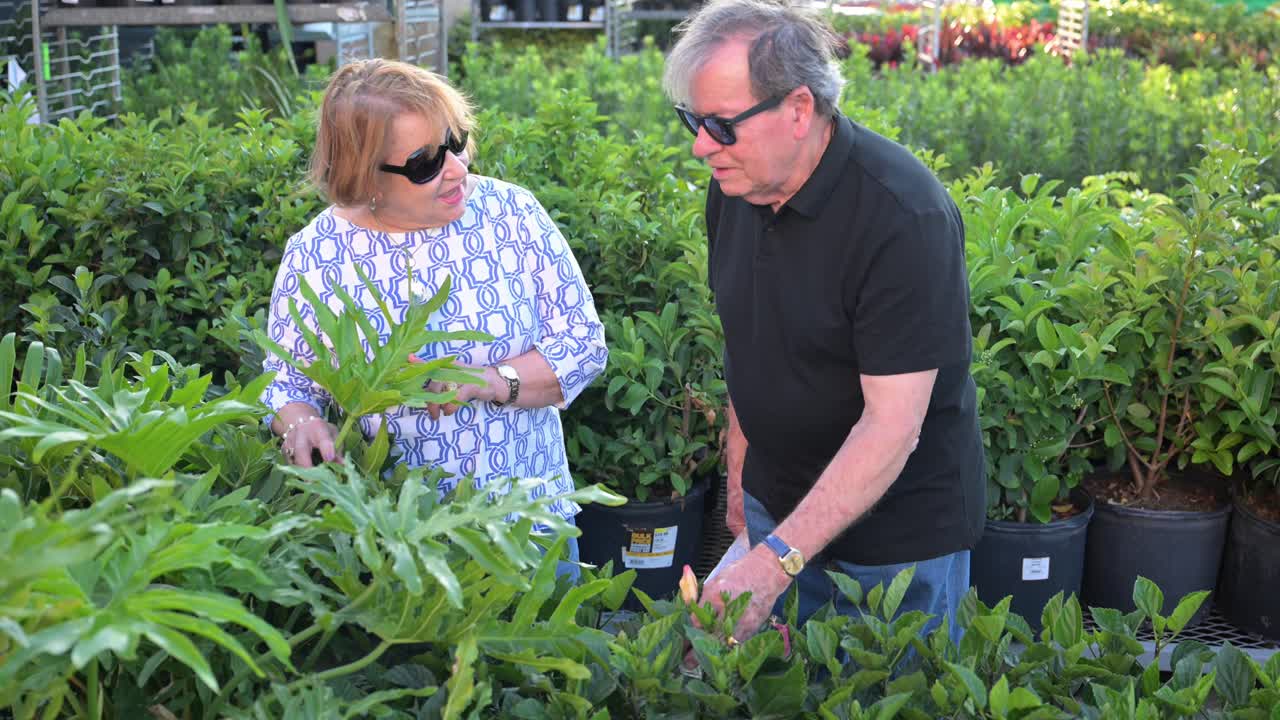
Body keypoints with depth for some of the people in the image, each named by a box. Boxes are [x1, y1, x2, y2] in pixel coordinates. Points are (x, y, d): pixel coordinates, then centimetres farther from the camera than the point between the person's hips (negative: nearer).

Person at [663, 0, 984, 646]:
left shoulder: (905, 217, -26)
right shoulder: (735, 186, -3)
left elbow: (892, 423, -28)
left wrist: (774, 560, -33)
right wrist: (740, 473, 14)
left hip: (894, 532, -6)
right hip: (779, 508, 6)